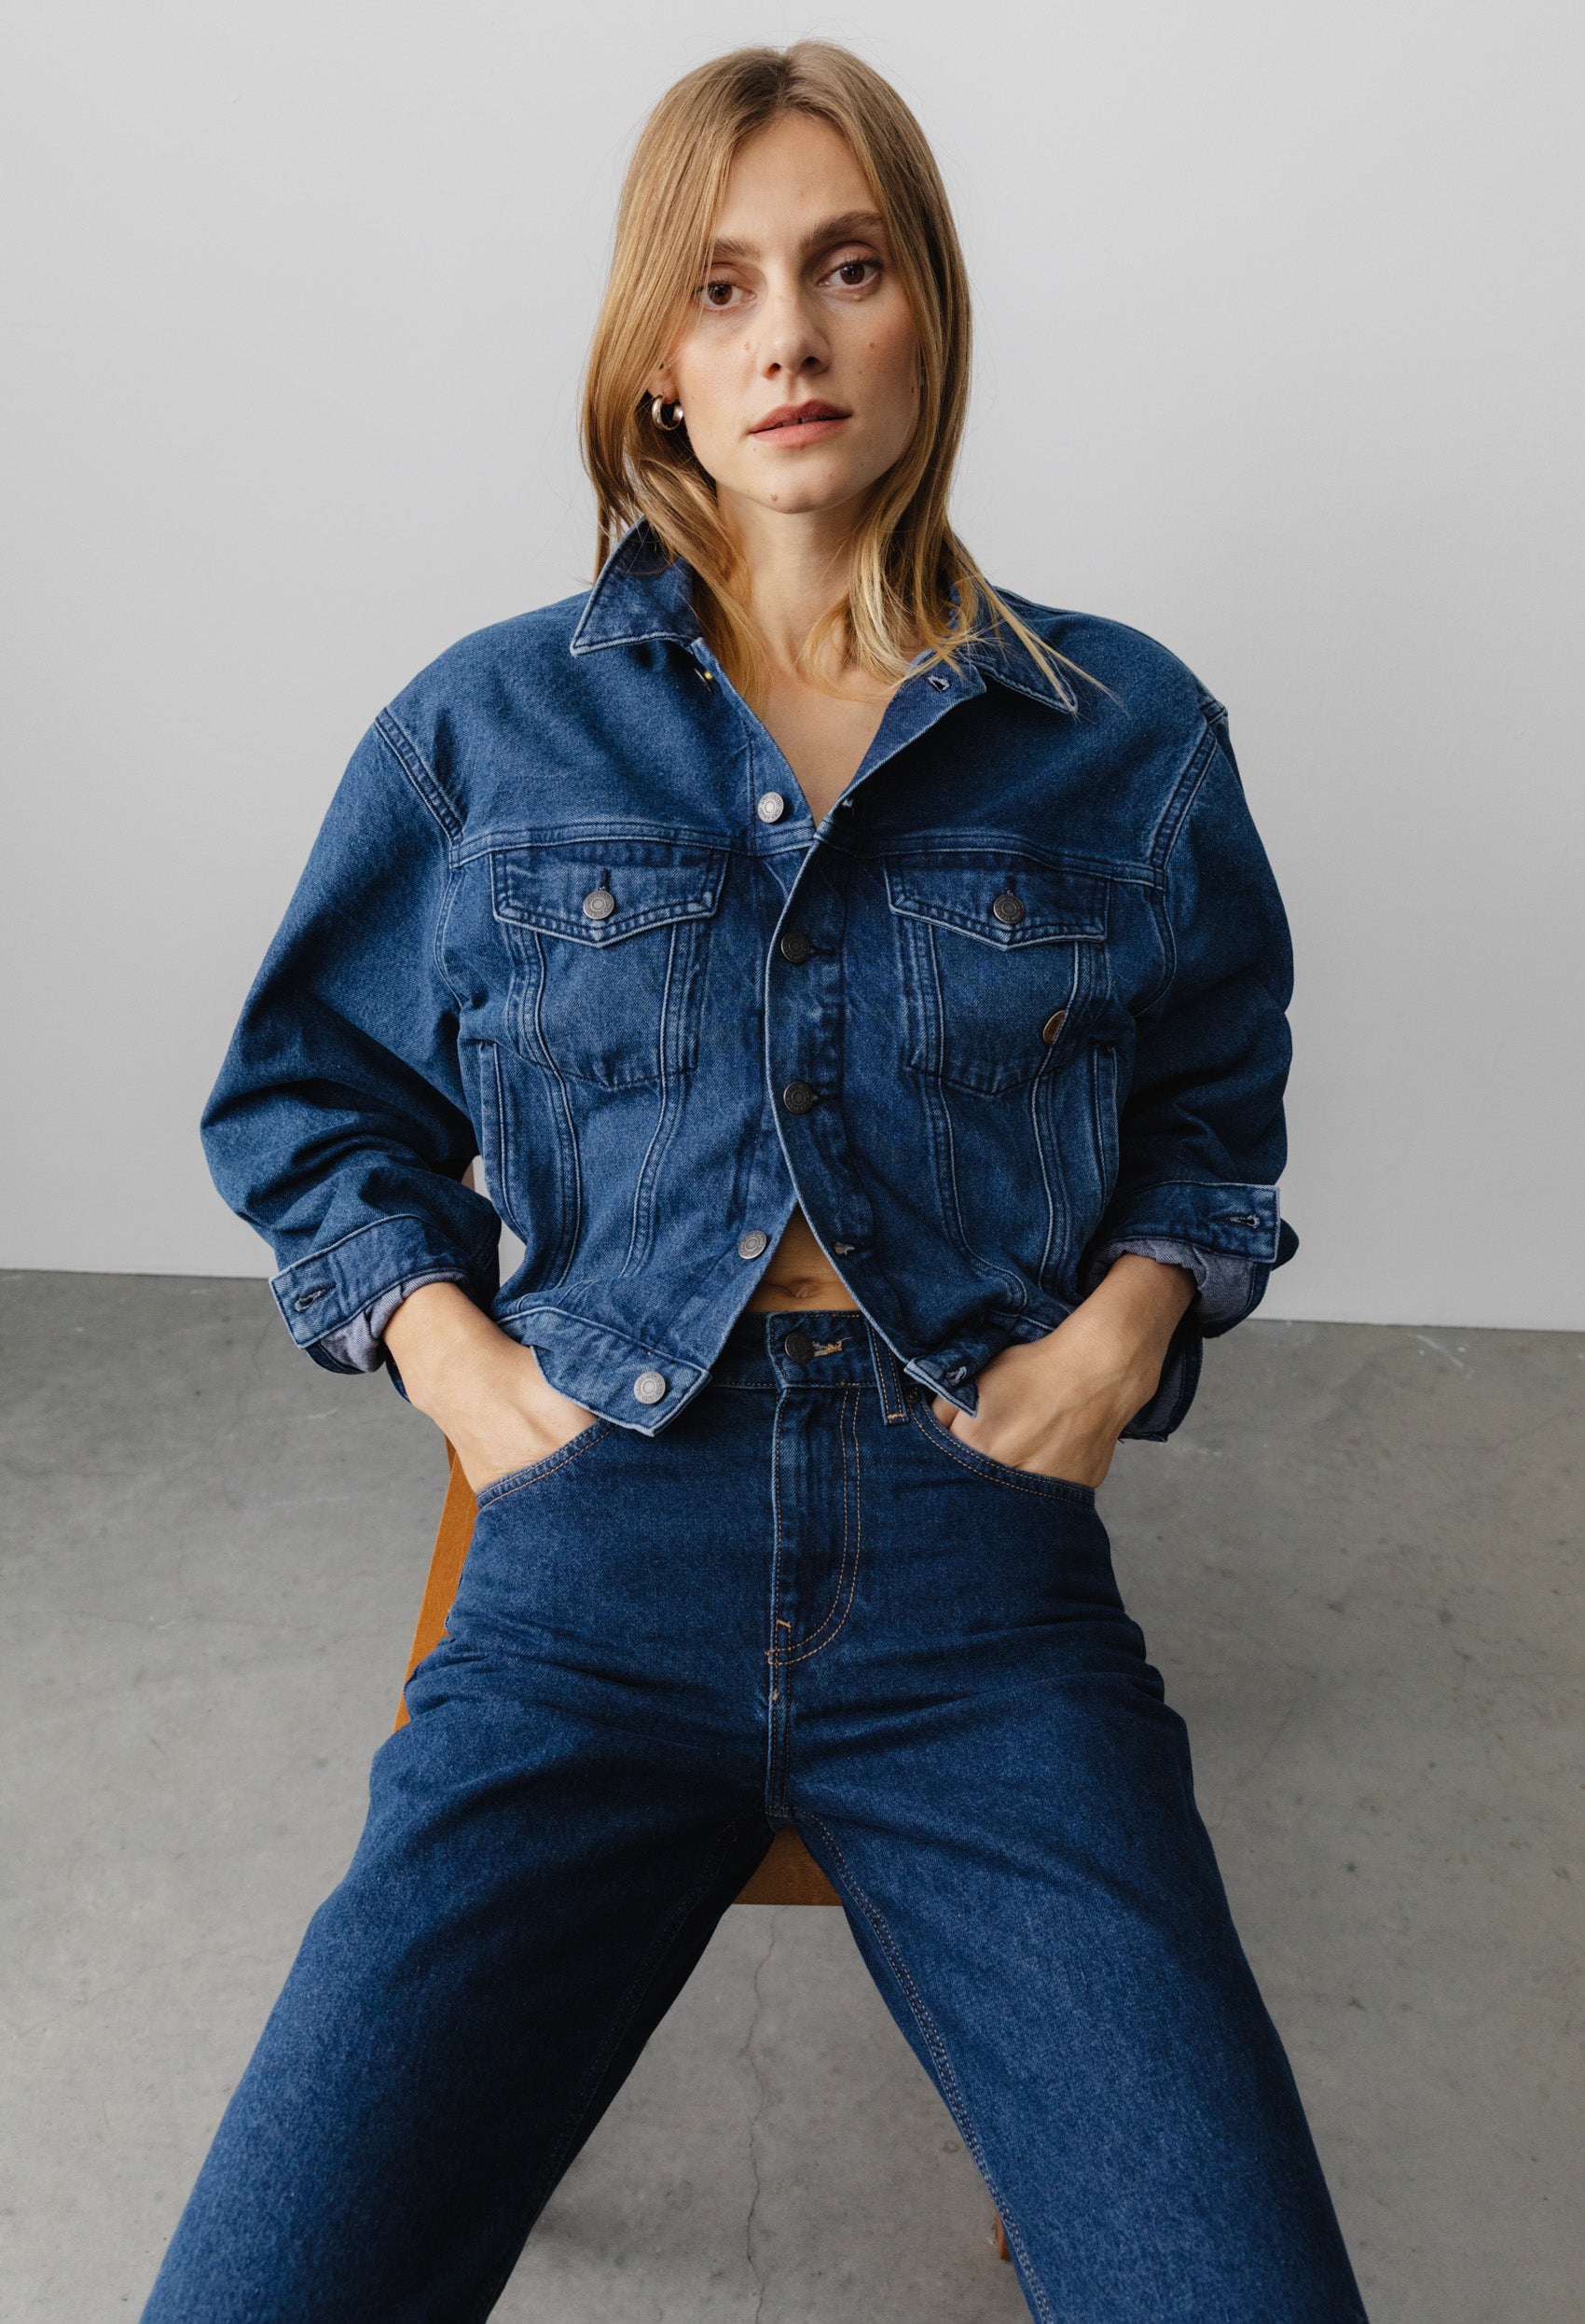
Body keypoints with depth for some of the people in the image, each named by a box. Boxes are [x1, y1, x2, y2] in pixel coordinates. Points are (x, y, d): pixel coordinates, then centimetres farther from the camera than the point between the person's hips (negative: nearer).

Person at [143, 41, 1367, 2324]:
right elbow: (308, 1102, 18)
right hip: (595, 1554, 1)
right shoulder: (490, 729, 10)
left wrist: (1121, 1324, 1)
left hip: (981, 1562, 1)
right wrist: (466, 1367, 2)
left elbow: (1213, 1111, 21)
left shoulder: (1127, 738, 10)